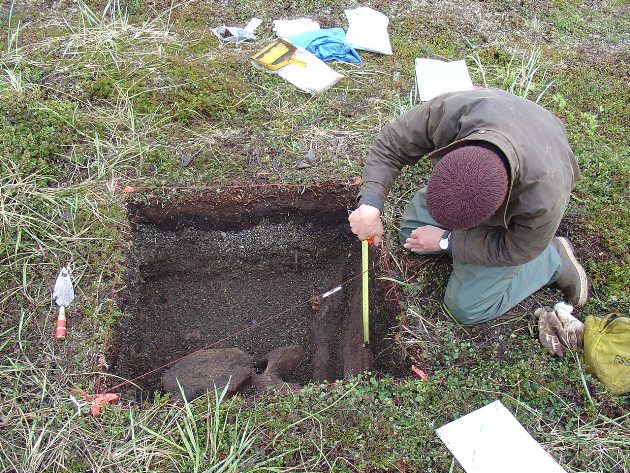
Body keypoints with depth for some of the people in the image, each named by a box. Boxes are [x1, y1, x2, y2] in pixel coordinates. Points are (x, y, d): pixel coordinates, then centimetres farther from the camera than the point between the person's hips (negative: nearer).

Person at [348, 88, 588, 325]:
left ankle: (555, 259, 11)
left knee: (467, 307, -2)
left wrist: (446, 241, -20)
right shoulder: (450, 112, -42)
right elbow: (391, 145, -25)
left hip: (514, 221, -4)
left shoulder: (543, 199, -46)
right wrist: (370, 203, -38)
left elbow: (514, 251, -24)